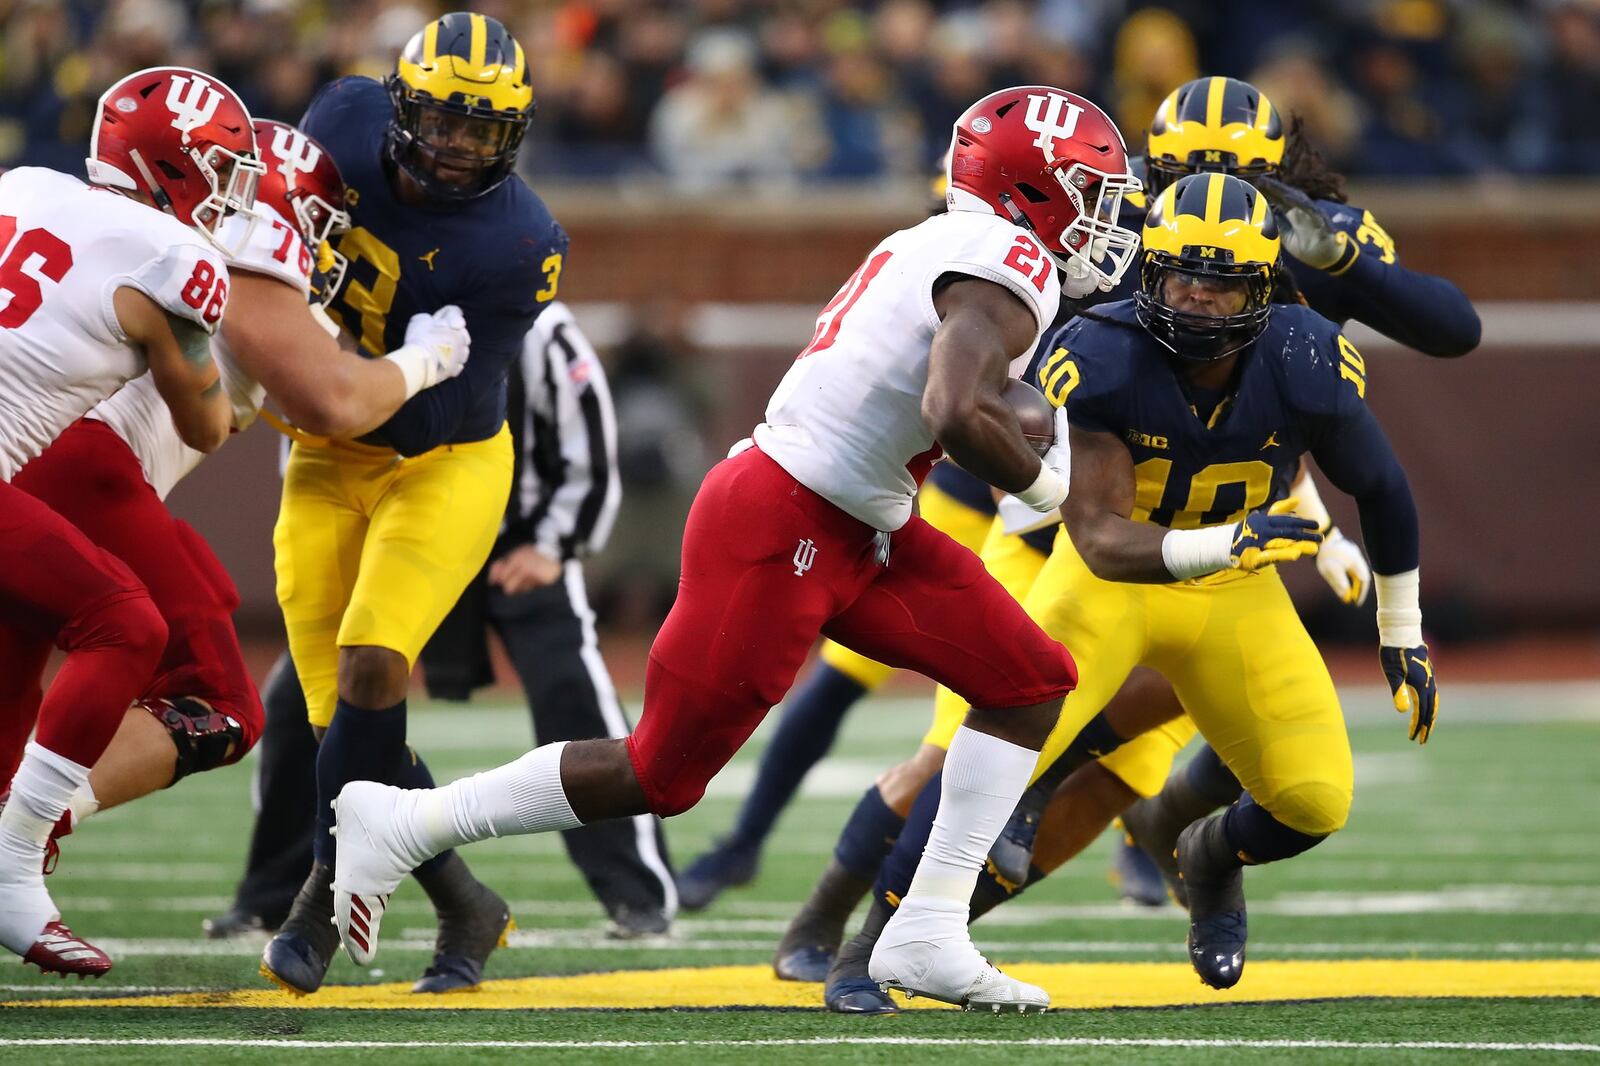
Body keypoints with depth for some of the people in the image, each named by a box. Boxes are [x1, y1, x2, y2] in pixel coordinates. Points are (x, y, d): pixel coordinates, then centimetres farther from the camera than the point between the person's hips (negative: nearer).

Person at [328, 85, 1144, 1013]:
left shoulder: (931, 245, 13)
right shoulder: (1010, 266, -17)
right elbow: (957, 415, -31)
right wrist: (1042, 485, -14)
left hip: (856, 533, 10)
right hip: (779, 531, -10)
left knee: (1032, 681, 7)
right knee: (662, 777, 0)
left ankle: (929, 934, 4)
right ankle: (407, 824, 12)